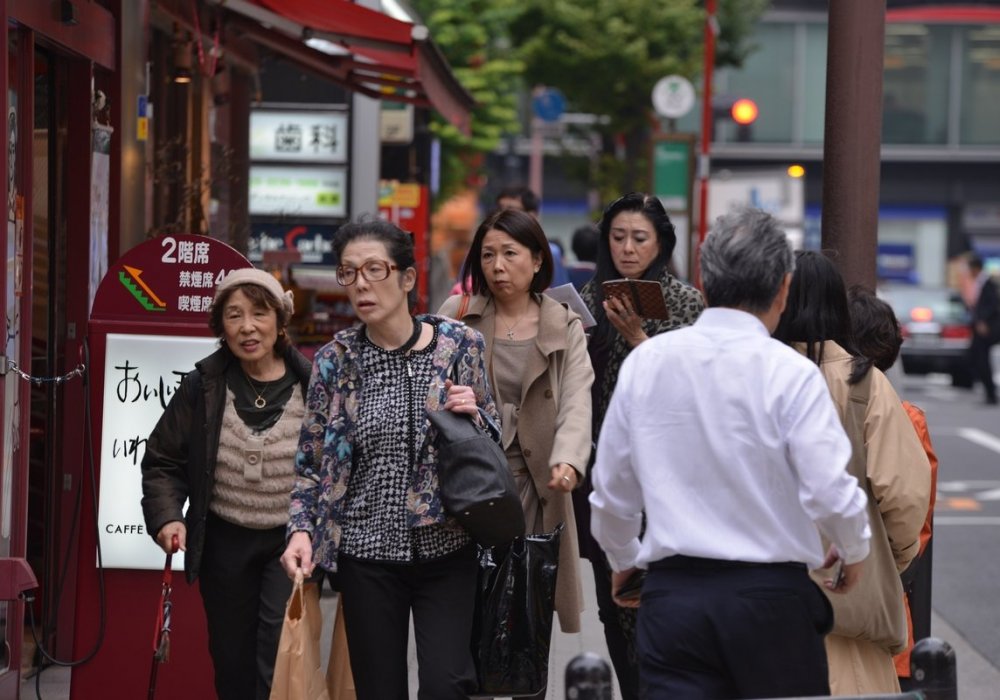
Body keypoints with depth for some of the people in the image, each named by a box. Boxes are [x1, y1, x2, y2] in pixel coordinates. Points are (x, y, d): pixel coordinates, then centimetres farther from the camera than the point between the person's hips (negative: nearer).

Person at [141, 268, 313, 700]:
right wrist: (167, 517, -12)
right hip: (224, 543, 3)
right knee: (232, 661, 14)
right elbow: (163, 461, 3)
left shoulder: (310, 386, -8)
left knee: (278, 663, -13)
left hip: (290, 540, -3)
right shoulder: (203, 387, -3)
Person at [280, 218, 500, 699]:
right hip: (368, 553, 1)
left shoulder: (459, 345, -1)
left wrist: (474, 415, -11)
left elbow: (492, 442, 10)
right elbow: (311, 461, 7)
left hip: (446, 549, -1)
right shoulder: (335, 360, 1)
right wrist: (301, 529, -8)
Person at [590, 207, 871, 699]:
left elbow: (611, 490, 11)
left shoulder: (645, 362, 3)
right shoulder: (790, 373, -9)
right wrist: (854, 551, 9)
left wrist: (623, 559, 30)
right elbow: (830, 493, -13)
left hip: (671, 590, 3)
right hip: (770, 595, -3)